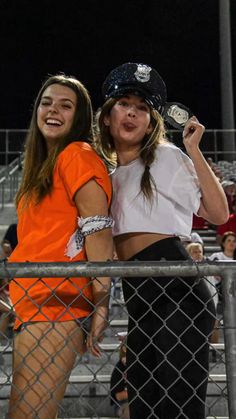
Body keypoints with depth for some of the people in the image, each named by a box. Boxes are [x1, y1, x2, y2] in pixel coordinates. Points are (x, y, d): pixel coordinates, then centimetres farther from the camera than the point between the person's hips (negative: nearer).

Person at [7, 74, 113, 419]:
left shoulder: (77, 154, -4)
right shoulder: (45, 164, 23)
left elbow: (97, 229, -13)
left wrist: (100, 304, -19)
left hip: (55, 306, -9)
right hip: (35, 304, 9)